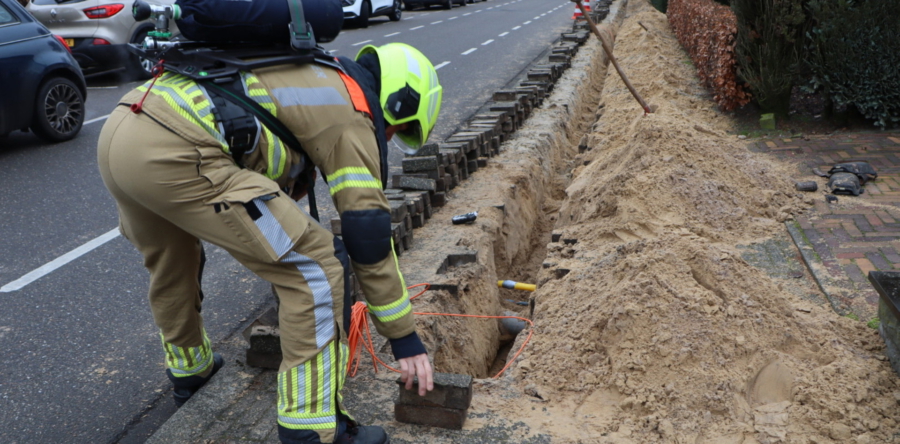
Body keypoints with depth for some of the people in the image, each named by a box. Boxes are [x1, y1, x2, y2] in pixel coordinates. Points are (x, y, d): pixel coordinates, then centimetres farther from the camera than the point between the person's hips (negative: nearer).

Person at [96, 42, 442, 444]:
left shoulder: (310, 79, 29)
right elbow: (368, 237, 1)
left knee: (169, 262, 35)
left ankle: (188, 369, 55)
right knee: (318, 264, -3)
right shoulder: (350, 115, 4)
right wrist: (404, 336, 9)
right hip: (175, 154, -10)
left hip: (116, 132, 10)